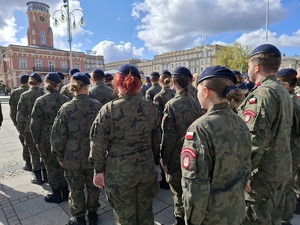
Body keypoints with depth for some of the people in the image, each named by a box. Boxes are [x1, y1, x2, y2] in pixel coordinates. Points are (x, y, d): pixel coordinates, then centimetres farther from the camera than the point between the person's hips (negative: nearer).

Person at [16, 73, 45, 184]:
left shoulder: (24, 95, -9)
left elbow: (20, 114, -6)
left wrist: (21, 129, 4)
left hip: (30, 129, -1)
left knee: (34, 154, 11)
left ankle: (38, 177, 21)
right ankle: (45, 175, 26)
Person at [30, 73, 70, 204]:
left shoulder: (40, 101, -11)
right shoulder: (65, 99, -6)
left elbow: (35, 124, -8)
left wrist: (36, 141, 4)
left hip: (47, 140, -2)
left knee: (51, 167, 12)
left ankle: (57, 195, 24)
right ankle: (65, 193, 29)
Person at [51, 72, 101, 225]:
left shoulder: (65, 108, -14)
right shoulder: (97, 106, -10)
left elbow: (58, 136, -10)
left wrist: (60, 156, 4)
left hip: (72, 158, -1)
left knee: (76, 189, 18)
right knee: (93, 186, 21)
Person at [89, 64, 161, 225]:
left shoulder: (109, 109, -16)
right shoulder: (150, 107, -5)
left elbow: (98, 144, -11)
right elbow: (156, 139, 5)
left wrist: (99, 170, 2)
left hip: (119, 171, -3)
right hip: (146, 167, 4)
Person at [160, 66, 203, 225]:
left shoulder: (171, 105, -19)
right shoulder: (196, 103, -4)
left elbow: (168, 137, -20)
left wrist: (164, 160, -9)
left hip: (177, 158, -6)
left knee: (179, 193, 13)